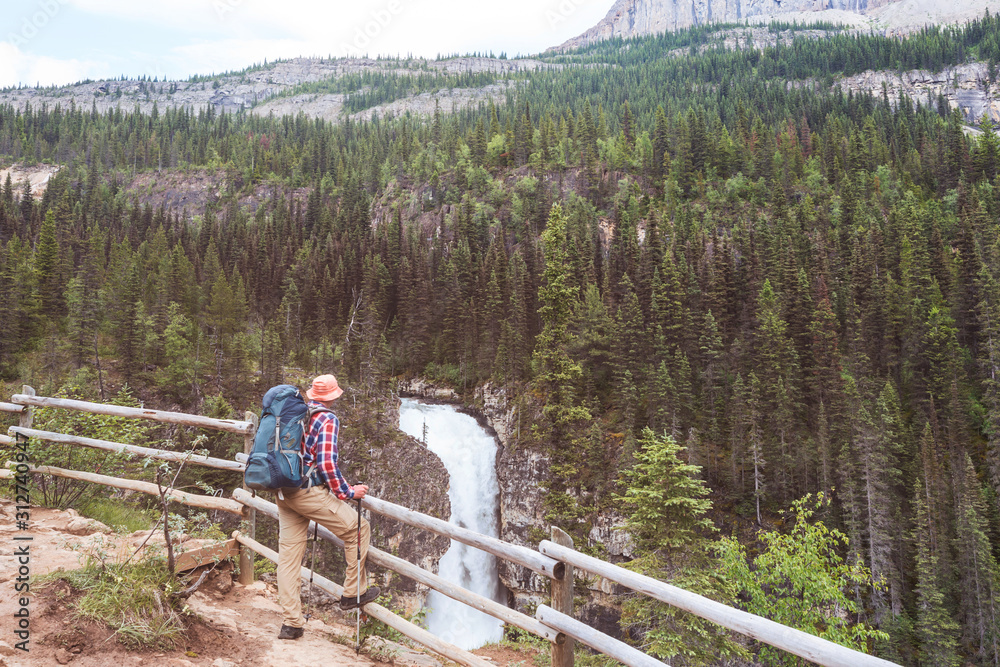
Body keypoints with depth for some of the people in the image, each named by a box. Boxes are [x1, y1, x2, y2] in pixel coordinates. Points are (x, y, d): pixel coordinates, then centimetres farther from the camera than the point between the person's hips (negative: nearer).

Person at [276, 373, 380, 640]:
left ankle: (291, 623, 16)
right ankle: (353, 593, 14)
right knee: (357, 529, 6)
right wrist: (348, 493, -8)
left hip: (284, 492, 8)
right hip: (308, 491, -8)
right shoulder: (327, 419, -9)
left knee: (288, 555, 11)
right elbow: (327, 463, -17)